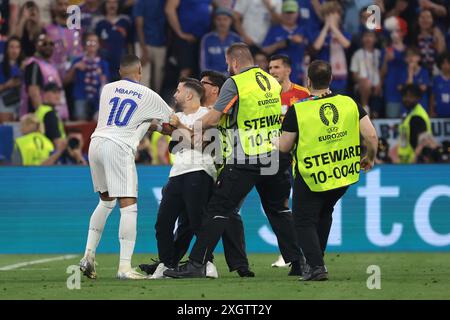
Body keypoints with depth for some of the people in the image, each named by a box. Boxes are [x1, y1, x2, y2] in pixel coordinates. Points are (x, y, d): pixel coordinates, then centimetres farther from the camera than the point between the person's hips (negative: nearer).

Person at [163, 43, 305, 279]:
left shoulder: (234, 84, -10)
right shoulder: (272, 82, 10)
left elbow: (214, 118, -12)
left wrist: (197, 126, 8)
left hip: (244, 162, -6)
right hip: (273, 159, 6)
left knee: (218, 209, -3)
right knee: (278, 209, 18)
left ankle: (197, 263, -7)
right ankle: (297, 261, 17)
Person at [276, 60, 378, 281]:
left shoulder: (297, 110, -14)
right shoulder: (349, 103, -5)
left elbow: (283, 148, -9)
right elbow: (371, 135, -6)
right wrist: (370, 158, 12)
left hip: (310, 179, -4)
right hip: (344, 174, 4)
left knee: (304, 221, 8)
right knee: (324, 213, 28)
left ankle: (316, 265, -10)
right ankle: (316, 259, 30)